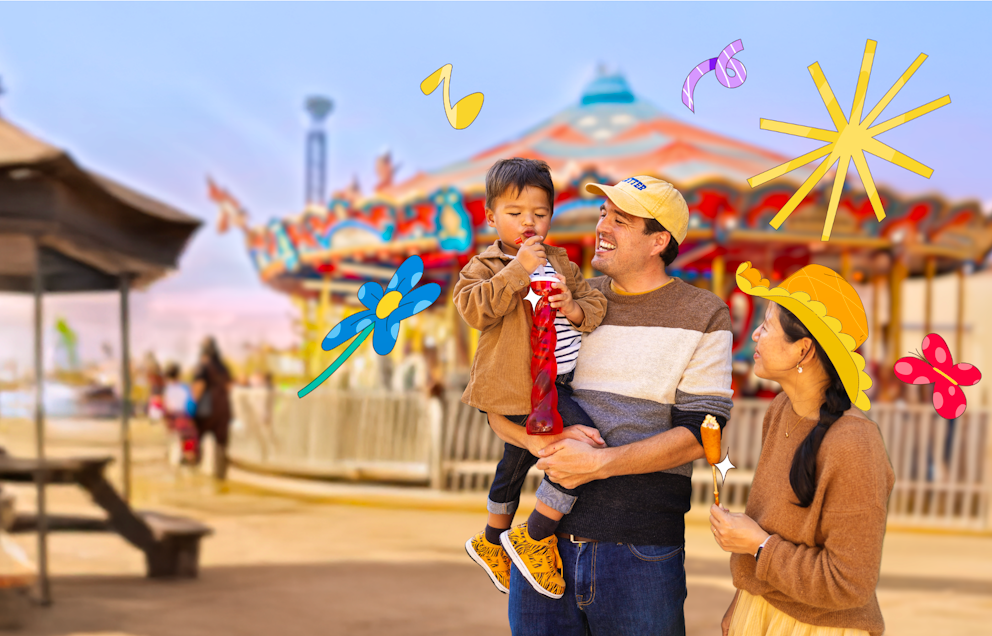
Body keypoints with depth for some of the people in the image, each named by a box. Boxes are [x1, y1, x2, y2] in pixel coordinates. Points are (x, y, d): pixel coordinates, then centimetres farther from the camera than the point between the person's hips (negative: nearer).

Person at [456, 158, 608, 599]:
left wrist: (575, 309, -11)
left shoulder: (561, 264, 13)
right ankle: (534, 540, -11)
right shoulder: (485, 266, -4)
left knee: (516, 462, 26)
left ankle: (491, 542, 49)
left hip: (558, 382, 8)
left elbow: (597, 305, 12)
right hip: (521, 388, -8)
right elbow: (474, 309, -22)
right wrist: (517, 270, -25)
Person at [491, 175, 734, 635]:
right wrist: (542, 443, -12)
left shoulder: (704, 316, 1)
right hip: (549, 540, 3)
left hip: (641, 555, -3)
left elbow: (699, 433, -8)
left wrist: (598, 463, -18)